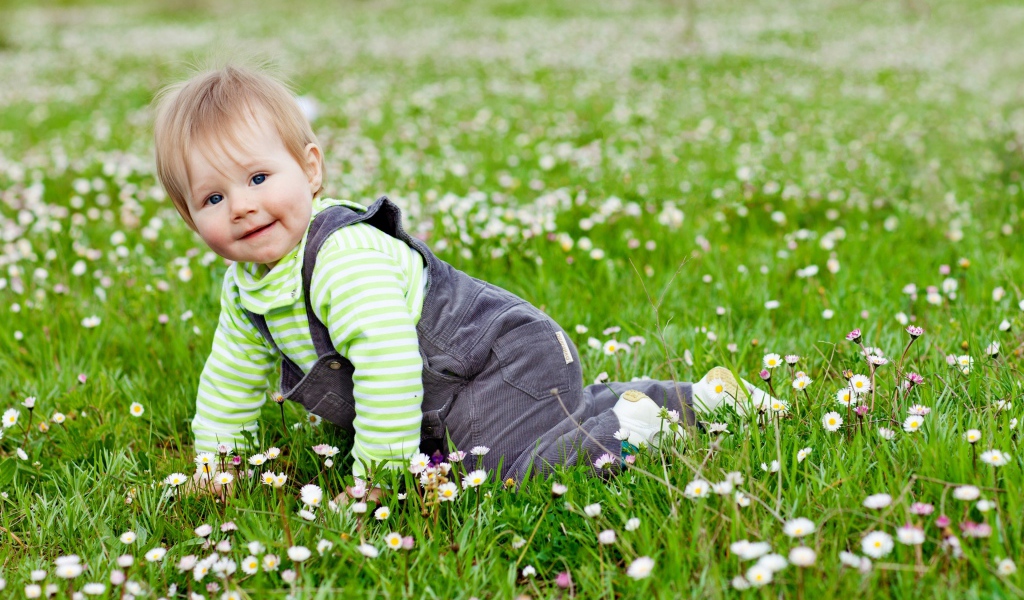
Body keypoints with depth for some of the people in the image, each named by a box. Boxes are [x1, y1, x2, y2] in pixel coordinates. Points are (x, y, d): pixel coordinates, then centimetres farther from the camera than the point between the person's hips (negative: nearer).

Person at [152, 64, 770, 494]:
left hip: (504, 365, -10)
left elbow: (388, 359, -36)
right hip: (446, 400, 10)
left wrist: (375, 475, -30)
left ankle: (639, 417, -6)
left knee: (508, 472, -27)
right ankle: (689, 397, 34)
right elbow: (231, 377, 18)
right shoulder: (245, 287, 3)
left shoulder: (347, 257, -29)